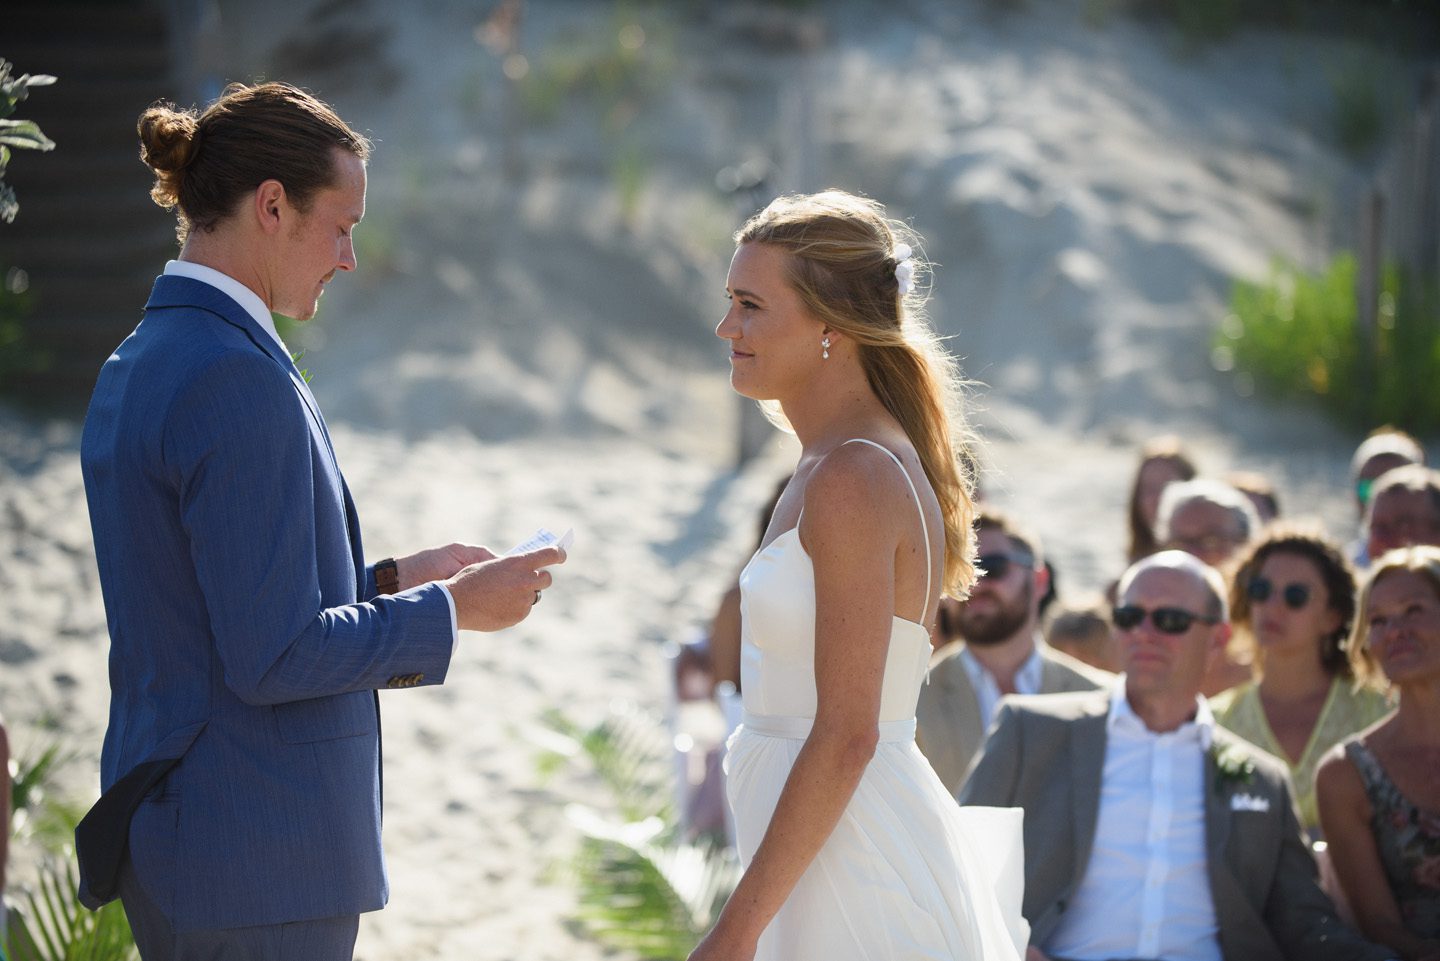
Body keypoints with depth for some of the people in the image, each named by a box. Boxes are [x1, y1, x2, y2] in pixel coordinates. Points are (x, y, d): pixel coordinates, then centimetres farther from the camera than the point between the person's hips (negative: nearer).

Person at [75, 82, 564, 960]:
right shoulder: (239, 378, -18)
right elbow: (272, 657, -21)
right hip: (258, 855, -10)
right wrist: (453, 609, -8)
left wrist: (394, 579, 15)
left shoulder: (139, 367, 12)